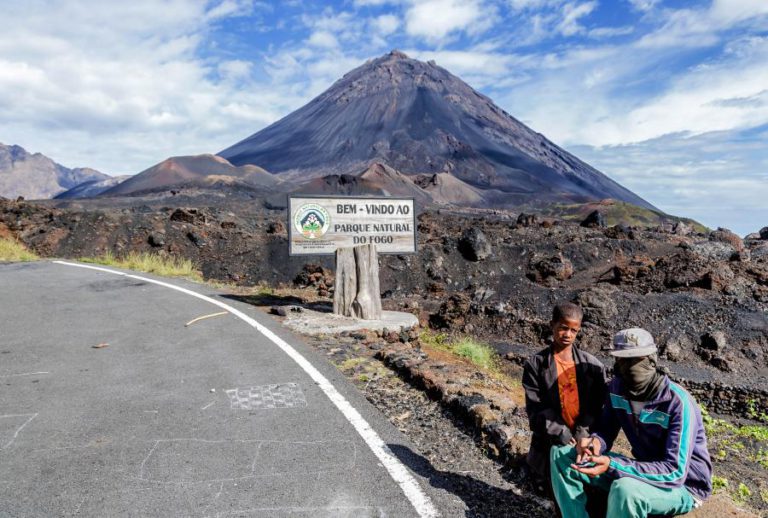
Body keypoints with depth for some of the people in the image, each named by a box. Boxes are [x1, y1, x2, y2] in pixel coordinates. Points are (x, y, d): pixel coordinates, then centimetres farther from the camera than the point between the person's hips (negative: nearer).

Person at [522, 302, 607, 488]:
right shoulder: (535, 364, -5)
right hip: (550, 441, -2)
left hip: (583, 438, 2)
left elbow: (597, 403, -2)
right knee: (549, 486, 8)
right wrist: (560, 432, -15)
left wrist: (583, 431, -12)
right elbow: (535, 406, -8)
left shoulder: (592, 365, 1)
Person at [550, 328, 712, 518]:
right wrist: (595, 442, -23)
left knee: (625, 489, -40)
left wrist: (612, 465, -39)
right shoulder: (617, 387, -7)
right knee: (561, 455, -7)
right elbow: (605, 430, 3)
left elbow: (675, 472, -30)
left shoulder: (678, 402, -27)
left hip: (684, 485, -6)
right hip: (646, 470, 6)